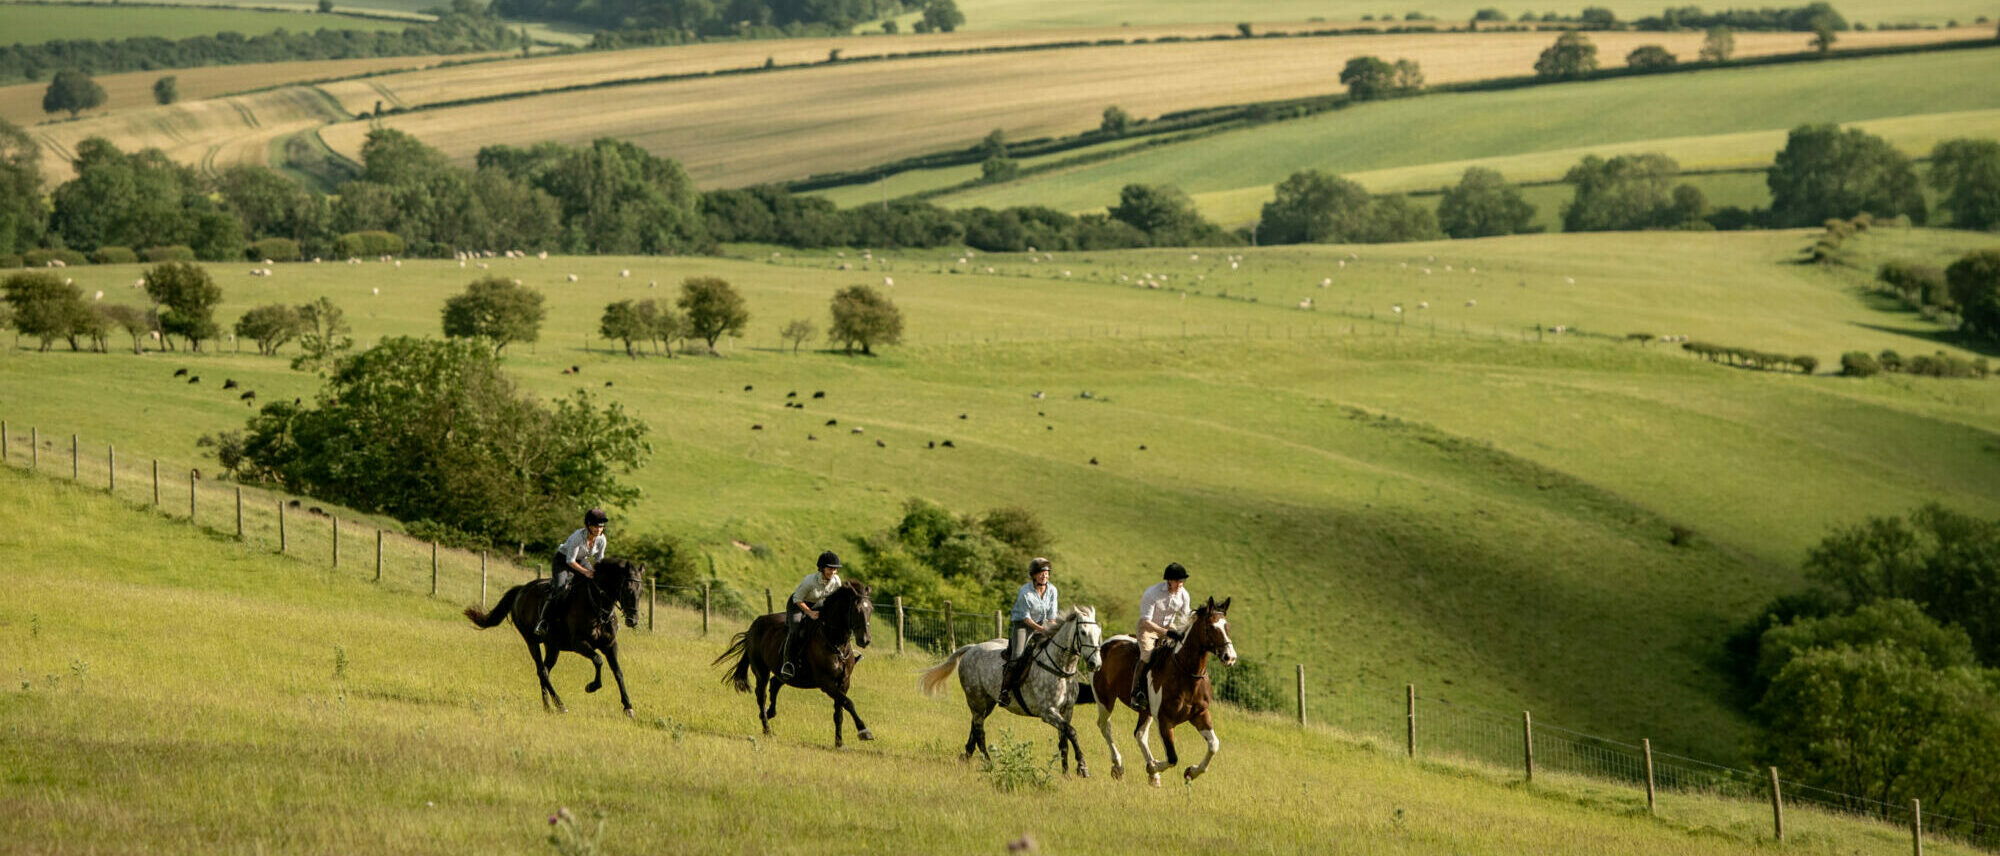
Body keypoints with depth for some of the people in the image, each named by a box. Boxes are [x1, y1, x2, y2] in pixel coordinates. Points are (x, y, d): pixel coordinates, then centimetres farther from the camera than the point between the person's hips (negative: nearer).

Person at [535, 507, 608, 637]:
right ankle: (542, 621, -24)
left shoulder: (601, 539, -15)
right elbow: (570, 561, -29)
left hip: (581, 561, 6)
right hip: (562, 560, -6)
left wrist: (598, 572, -18)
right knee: (560, 589, -26)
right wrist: (585, 572, -37)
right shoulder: (578, 536, -32)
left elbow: (599, 560, 0)